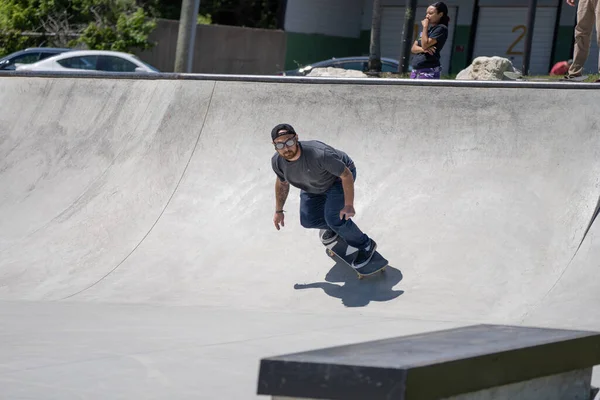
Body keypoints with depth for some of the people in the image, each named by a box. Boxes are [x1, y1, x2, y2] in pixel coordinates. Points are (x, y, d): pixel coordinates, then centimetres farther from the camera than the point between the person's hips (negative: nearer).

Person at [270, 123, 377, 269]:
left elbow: (346, 174, -32)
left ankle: (365, 245, 2)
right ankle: (334, 227, 42)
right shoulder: (277, 162, -25)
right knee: (308, 221, 8)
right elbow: (282, 183, 0)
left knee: (333, 217, -21)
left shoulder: (318, 154, -45)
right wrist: (279, 211, 9)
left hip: (338, 178, -6)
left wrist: (348, 206, -32)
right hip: (313, 187, 6)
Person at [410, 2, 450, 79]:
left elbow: (425, 44, -17)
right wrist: (423, 49, -10)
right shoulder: (428, 28, 18)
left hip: (429, 71, -9)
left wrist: (425, 27, -8)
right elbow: (413, 48, 12)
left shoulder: (441, 29, -7)